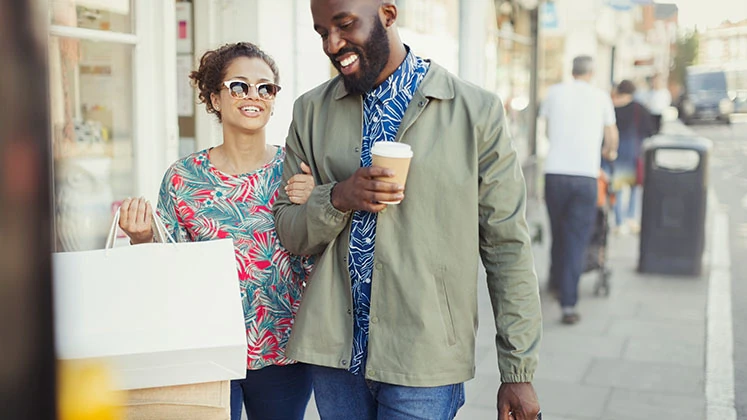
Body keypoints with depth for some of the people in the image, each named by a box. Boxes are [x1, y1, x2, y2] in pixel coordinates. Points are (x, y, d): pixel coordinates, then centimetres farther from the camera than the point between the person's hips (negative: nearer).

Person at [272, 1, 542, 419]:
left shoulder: (477, 111, -4)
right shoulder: (312, 110, 5)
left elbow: (508, 247, -3)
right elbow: (288, 231, 8)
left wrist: (519, 372, -3)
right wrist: (338, 199, -14)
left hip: (424, 356, -3)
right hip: (335, 351, 4)